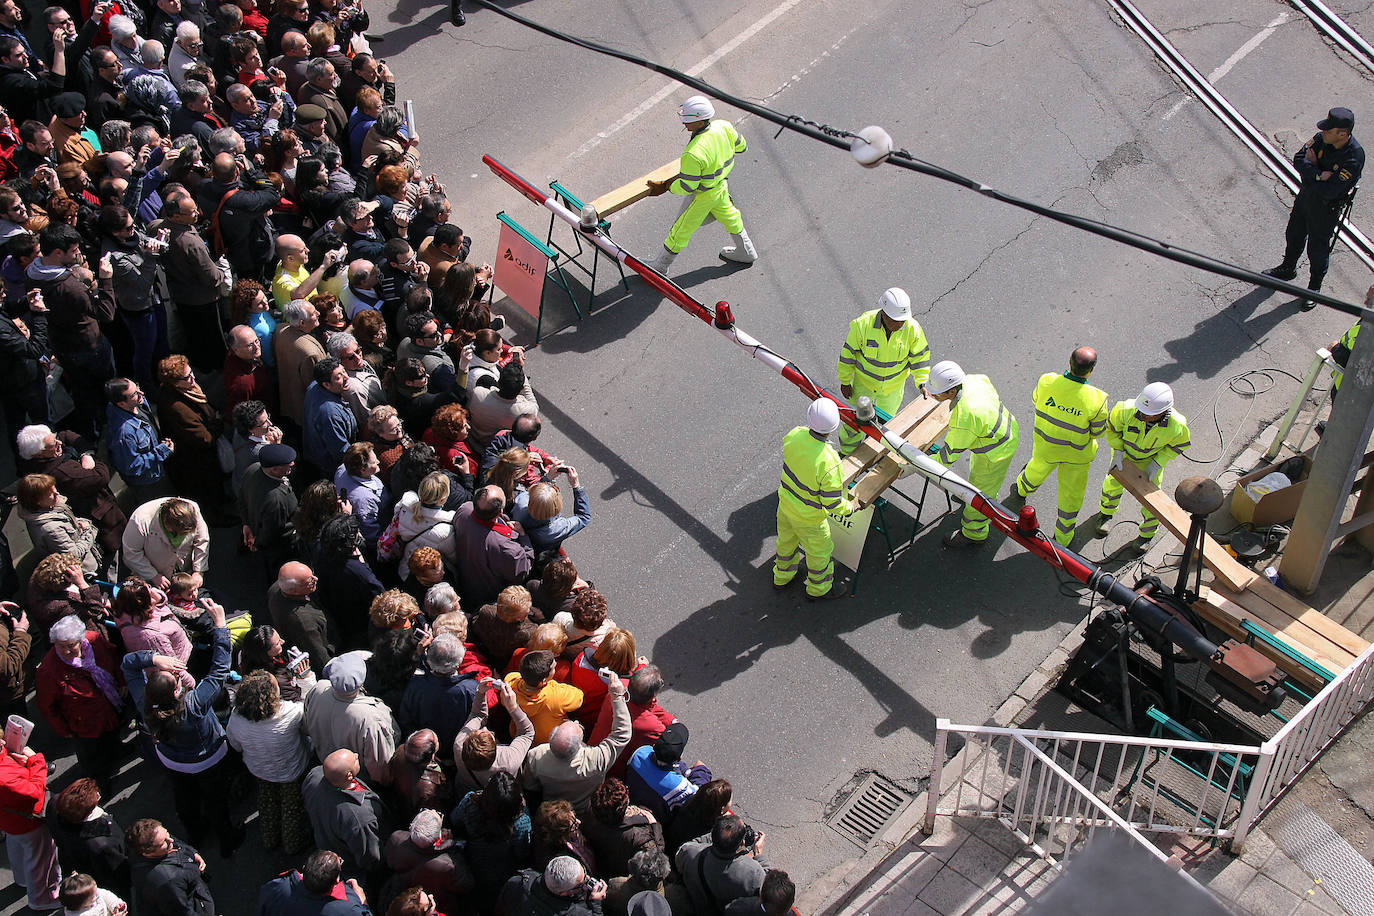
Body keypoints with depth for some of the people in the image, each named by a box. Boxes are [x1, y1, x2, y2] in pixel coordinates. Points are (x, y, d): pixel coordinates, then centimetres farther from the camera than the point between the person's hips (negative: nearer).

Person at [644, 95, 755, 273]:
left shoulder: (694, 154, -39)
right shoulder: (724, 126, -19)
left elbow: (687, 186, -28)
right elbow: (741, 146, 1)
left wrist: (664, 187, -14)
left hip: (702, 196, -7)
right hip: (721, 185, 7)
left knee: (681, 230, 12)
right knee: (729, 216, 32)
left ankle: (661, 267, 31)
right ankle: (746, 252, 53)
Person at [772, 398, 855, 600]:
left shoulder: (794, 436, -25)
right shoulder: (829, 464, -40)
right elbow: (833, 505, -28)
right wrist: (850, 507, -7)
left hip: (785, 502, 6)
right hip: (808, 518, -5)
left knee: (787, 539, 33)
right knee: (819, 551, 24)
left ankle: (782, 576, 59)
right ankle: (818, 589, 49)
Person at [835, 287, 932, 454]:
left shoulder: (912, 328, -26)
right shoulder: (863, 324, -30)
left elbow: (920, 356, -9)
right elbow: (848, 352, -16)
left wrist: (922, 383, -15)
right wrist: (845, 381, -7)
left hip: (893, 385, 1)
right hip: (864, 381, -1)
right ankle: (847, 452, 42)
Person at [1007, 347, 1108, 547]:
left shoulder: (1047, 382, -30)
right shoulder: (1096, 399, -34)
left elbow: (1035, 400, -6)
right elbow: (1098, 432, -17)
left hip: (1046, 446, 2)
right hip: (1077, 452, -2)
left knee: (1039, 469, 35)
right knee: (1072, 492, 22)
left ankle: (1021, 491, 68)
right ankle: (1063, 536, 41)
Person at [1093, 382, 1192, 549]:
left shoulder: (1176, 426, -37)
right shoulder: (1127, 410, -40)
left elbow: (1179, 445, -13)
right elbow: (1112, 426, -16)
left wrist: (1157, 463, -18)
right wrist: (1117, 450, -20)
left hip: (1152, 458, 0)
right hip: (1125, 450, 1)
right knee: (1113, 484, 13)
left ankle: (1147, 532, 33)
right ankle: (1106, 513, 47)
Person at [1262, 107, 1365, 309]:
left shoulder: (1354, 157, -33)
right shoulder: (1322, 138, -16)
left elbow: (1329, 191, -34)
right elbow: (1298, 159, -16)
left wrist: (1312, 165, -22)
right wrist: (1318, 175, -31)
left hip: (1326, 208, -6)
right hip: (1306, 194, 6)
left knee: (1318, 248, 11)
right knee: (1294, 235, 26)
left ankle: (1314, 289, 35)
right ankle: (1288, 268, 54)